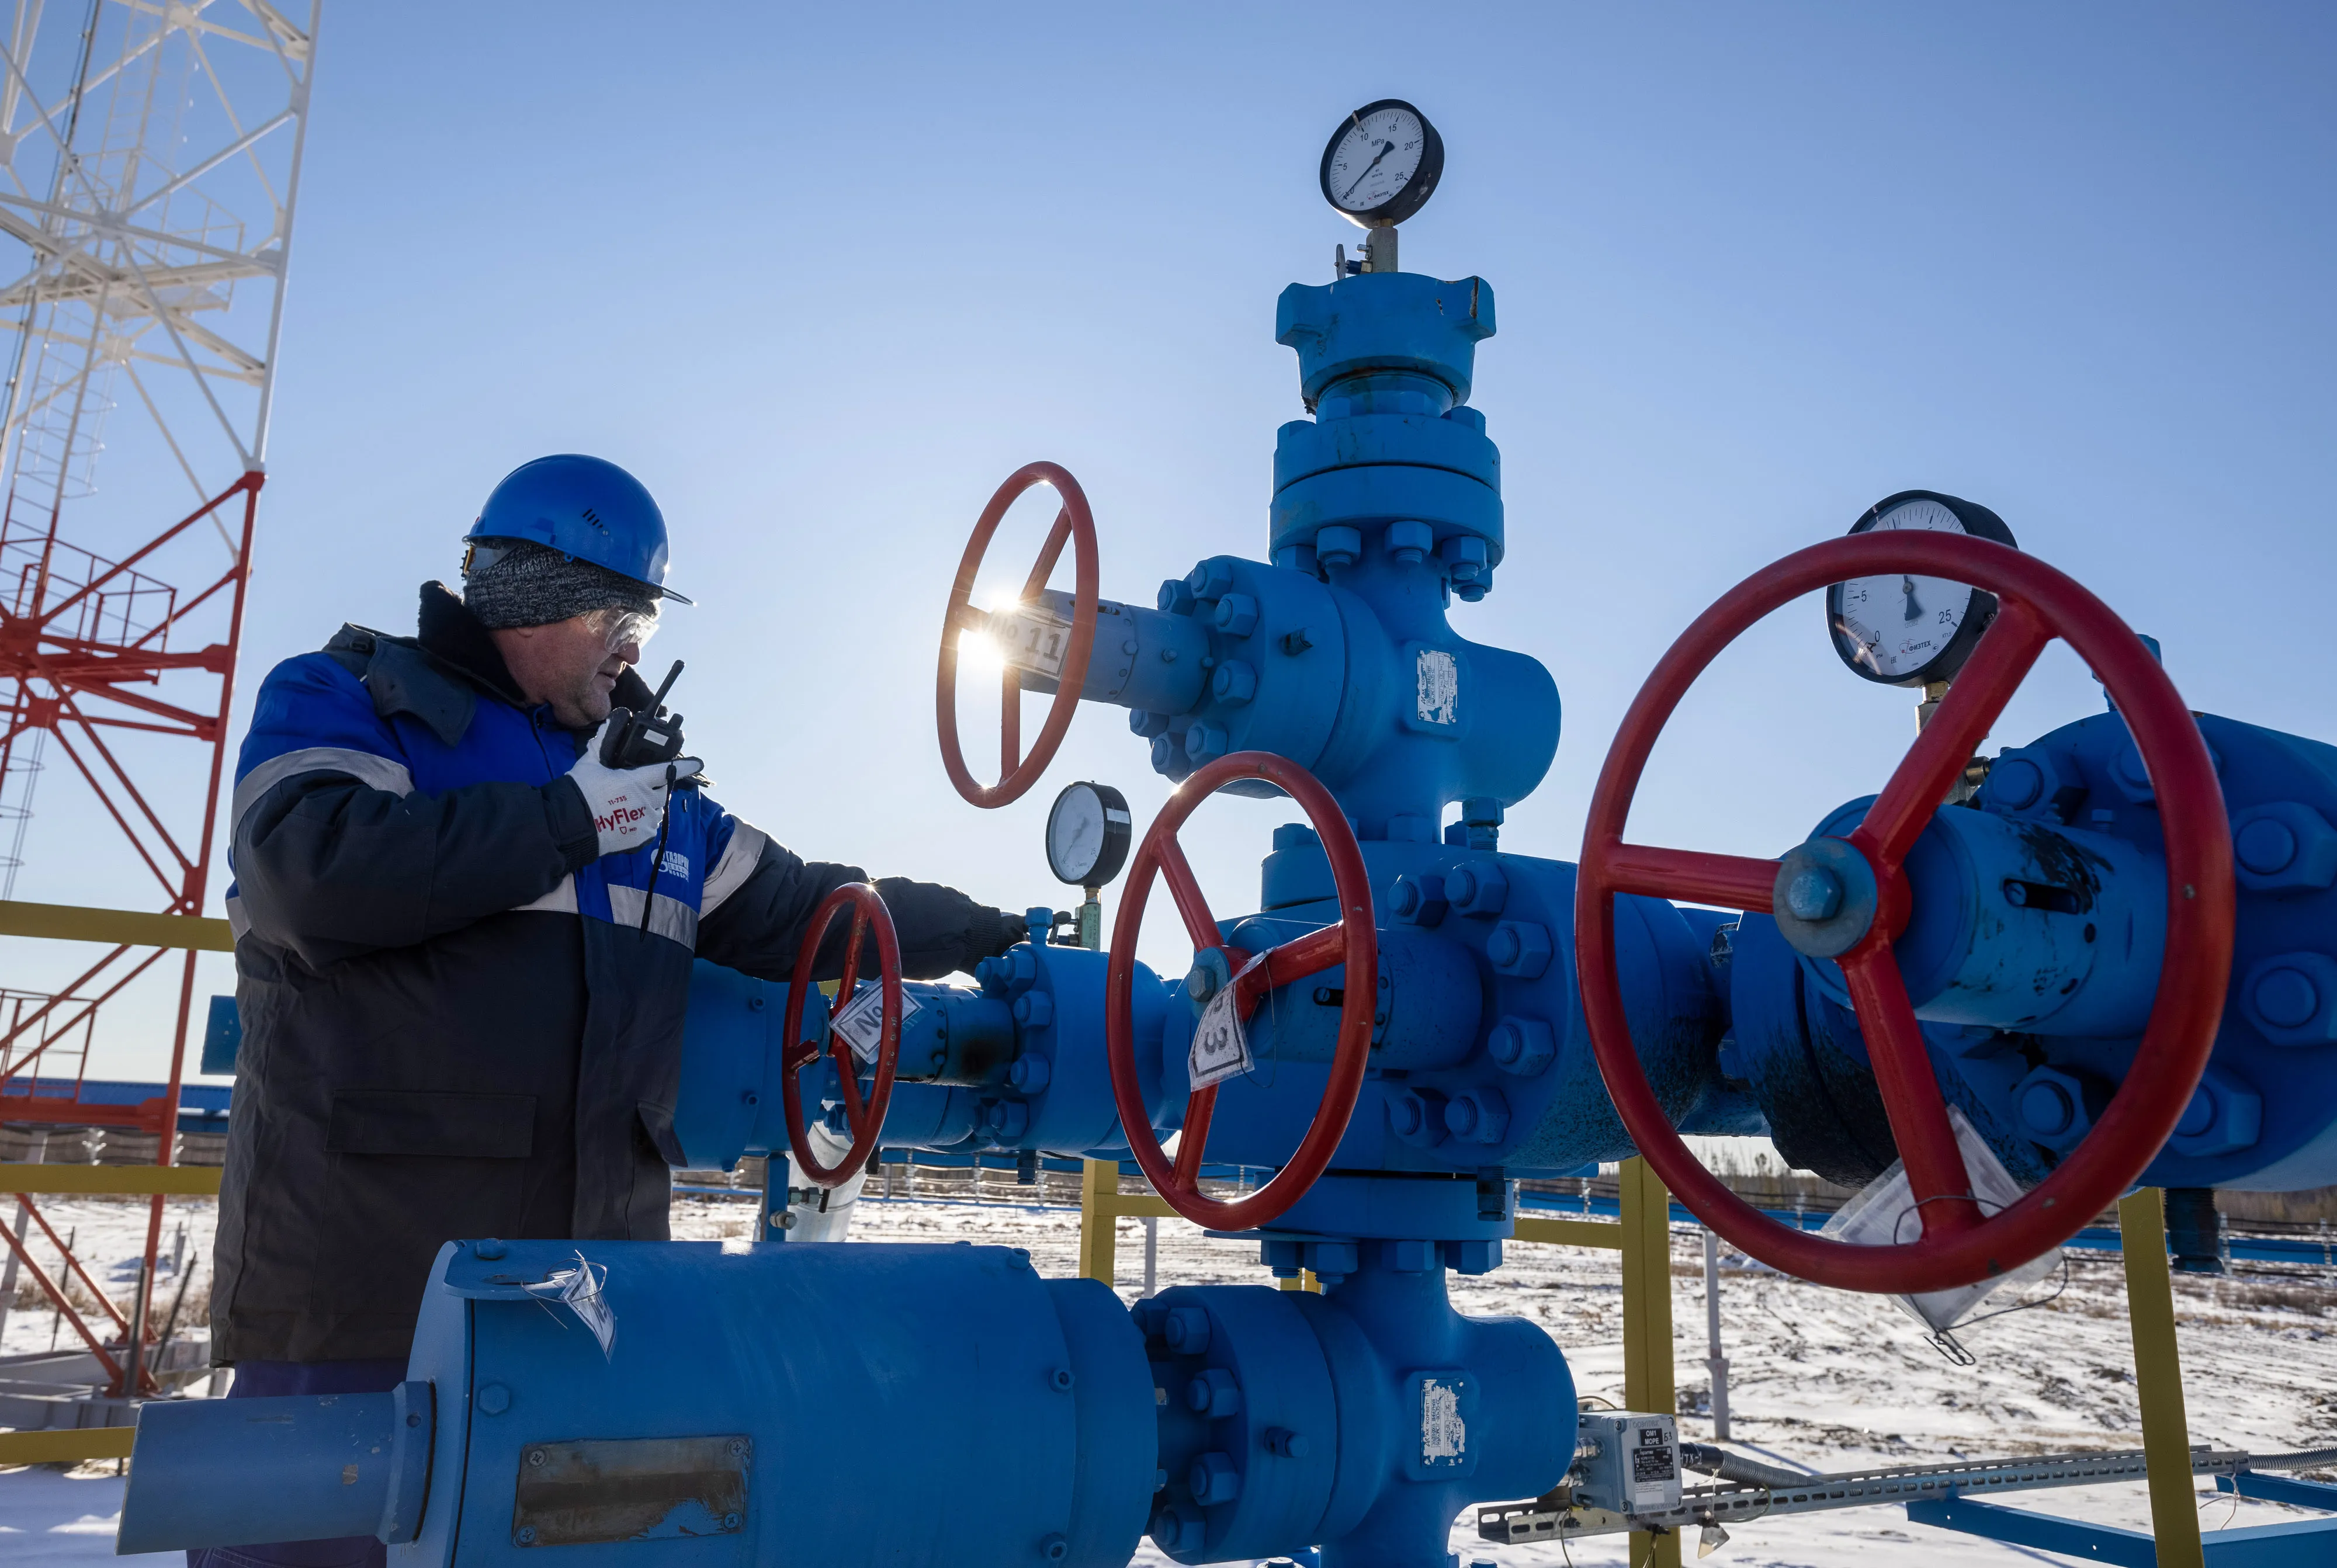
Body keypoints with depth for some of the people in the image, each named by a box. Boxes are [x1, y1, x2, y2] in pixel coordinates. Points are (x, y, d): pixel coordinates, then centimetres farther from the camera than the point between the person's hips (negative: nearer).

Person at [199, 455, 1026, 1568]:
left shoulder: (650, 783, 20)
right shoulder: (341, 701, 2)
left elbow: (795, 908, 21)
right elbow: (316, 872, -19)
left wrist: (994, 932, 19)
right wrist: (570, 818, -10)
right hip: (365, 1266, -5)